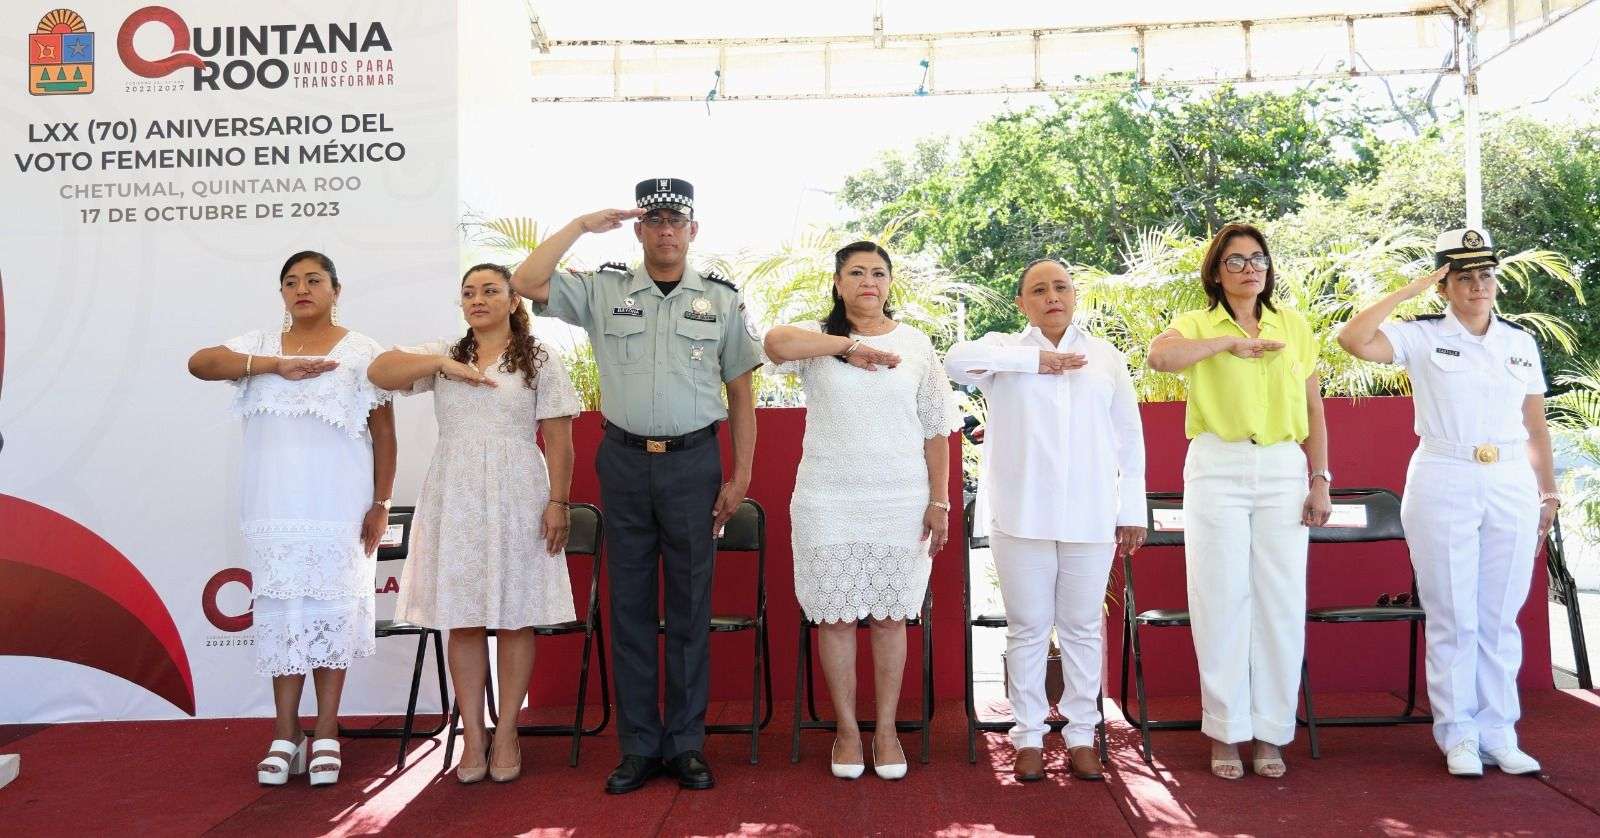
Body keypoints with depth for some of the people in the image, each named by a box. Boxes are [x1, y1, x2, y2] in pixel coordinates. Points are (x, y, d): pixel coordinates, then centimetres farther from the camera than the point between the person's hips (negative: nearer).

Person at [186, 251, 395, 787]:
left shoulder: (362, 352, 2)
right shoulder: (260, 345, 10)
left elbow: (384, 436, 1)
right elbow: (199, 362, -7)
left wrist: (381, 505, -3)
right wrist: (277, 365, -17)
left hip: (339, 509, -2)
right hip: (274, 508, 2)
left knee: (331, 608, 0)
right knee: (281, 611, 4)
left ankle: (326, 735, 9)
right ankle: (286, 735, 12)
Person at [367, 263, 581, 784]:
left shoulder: (538, 361, 5)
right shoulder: (443, 355, 13)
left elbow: (559, 440, 0)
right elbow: (379, 371, -1)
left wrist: (558, 502, -8)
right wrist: (446, 364, -9)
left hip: (517, 500, -2)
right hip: (454, 500, 3)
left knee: (514, 619, 2)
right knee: (462, 620, 3)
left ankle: (507, 735, 12)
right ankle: (473, 737, 13)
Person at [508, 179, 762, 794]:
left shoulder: (721, 298, 6)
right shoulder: (604, 290, 5)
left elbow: (740, 392, 6)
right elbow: (526, 283, -6)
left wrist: (741, 476, 1)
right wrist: (581, 225, -2)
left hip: (693, 461, 0)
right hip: (624, 460, 1)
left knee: (690, 606, 5)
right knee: (630, 605, 6)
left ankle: (685, 743, 16)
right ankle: (638, 747, 16)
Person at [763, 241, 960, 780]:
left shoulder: (915, 345, 6)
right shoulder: (818, 337, 2)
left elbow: (936, 431, 5)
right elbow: (775, 342, -24)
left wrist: (939, 501, 1)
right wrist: (851, 345, -21)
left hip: (900, 503, 1)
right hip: (828, 502, -1)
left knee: (890, 616, 7)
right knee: (836, 616, 5)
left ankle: (886, 729, 21)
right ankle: (847, 728, 20)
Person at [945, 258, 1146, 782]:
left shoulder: (1106, 358, 11)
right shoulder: (1005, 350, 5)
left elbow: (1129, 440, 11)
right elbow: (958, 359, -18)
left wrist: (1132, 511, 8)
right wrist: (1036, 360, -15)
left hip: (1090, 518, 2)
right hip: (1022, 517, -1)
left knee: (1082, 628, 9)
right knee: (1028, 628, 6)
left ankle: (1081, 734, 21)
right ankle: (1029, 736, 18)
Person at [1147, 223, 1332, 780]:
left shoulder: (1294, 326, 13)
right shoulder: (1197, 324, 5)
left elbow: (1314, 410, 13)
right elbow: (1159, 356, -20)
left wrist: (1320, 481, 6)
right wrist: (1232, 341, -17)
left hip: (1283, 470, 2)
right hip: (1217, 470, -2)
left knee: (1282, 602, 2)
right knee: (1222, 599, 1)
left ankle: (1271, 732, 14)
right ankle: (1226, 731, 11)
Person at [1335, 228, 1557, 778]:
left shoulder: (1521, 342, 11)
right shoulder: (1422, 336, -1)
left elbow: (1536, 427, 14)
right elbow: (1352, 339, -19)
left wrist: (1548, 493, 8)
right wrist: (1411, 289, -12)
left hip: (1512, 489, 4)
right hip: (1443, 486, -3)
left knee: (1500, 619, 8)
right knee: (1453, 619, 3)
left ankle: (1498, 733, 18)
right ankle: (1458, 736, 13)